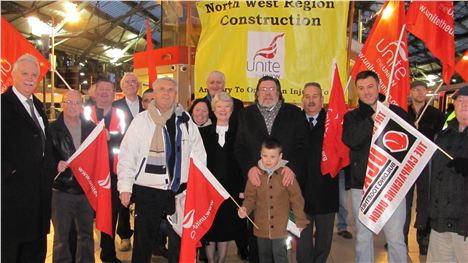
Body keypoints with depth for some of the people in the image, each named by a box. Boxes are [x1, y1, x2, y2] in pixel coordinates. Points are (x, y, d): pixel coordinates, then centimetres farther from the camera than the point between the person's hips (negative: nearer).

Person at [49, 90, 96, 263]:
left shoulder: (91, 128, 7)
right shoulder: (52, 128, -2)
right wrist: (56, 165, -24)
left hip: (86, 189, 3)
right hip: (61, 190, -2)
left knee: (86, 233, 15)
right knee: (61, 236, 9)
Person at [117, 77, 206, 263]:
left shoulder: (185, 120, 3)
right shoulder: (141, 120, -3)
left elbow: (199, 153, 8)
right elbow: (126, 155, -3)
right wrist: (125, 186, -7)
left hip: (179, 189, 2)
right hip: (147, 189, -2)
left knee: (179, 238, 13)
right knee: (144, 239, 11)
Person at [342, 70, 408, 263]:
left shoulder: (397, 113, 4)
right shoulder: (352, 117, 7)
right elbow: (350, 140, -13)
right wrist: (373, 118, -17)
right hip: (361, 184, 1)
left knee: (396, 238, 1)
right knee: (363, 237, 12)